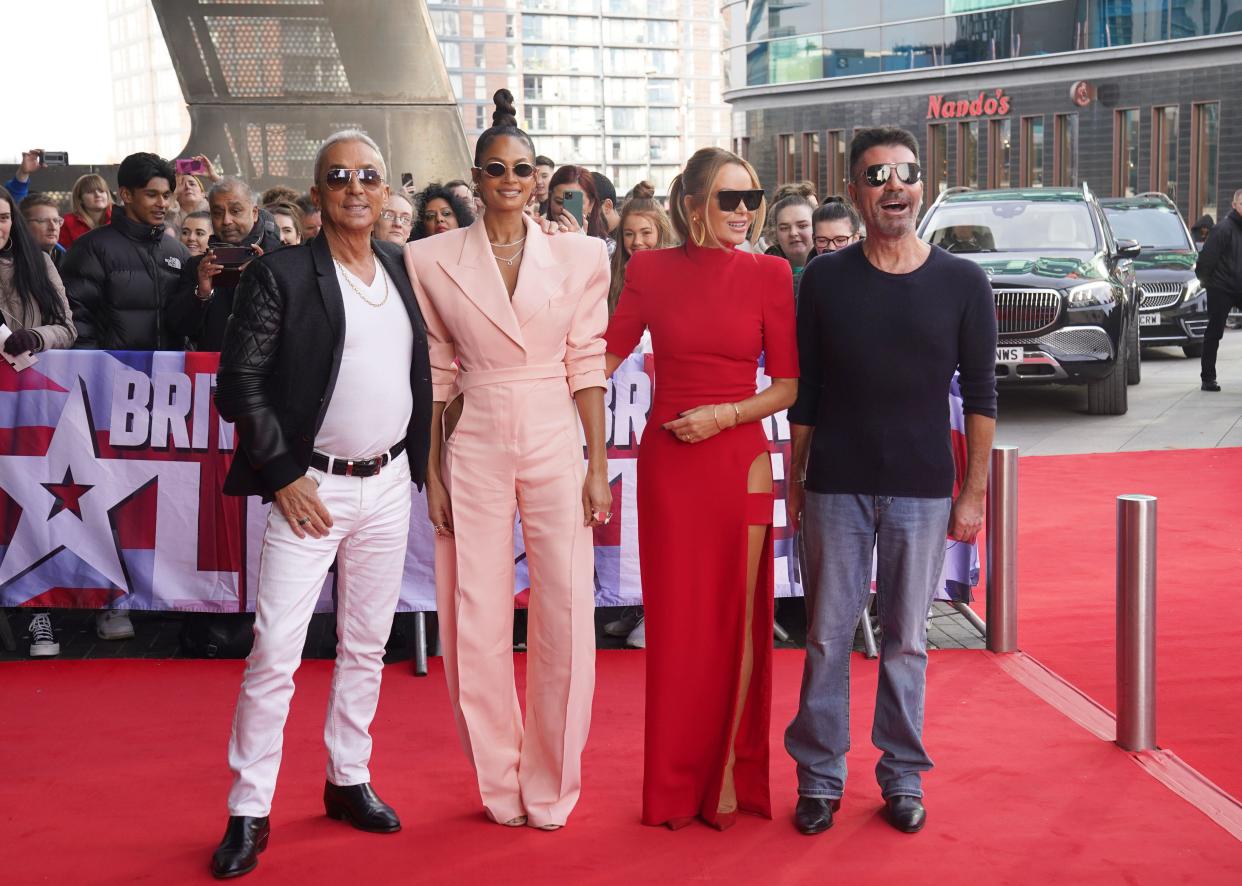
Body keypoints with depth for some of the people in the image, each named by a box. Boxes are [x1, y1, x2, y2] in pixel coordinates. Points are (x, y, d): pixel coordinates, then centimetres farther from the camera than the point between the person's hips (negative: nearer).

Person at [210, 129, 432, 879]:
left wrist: (423, 461, 8)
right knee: (276, 653, -5)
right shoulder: (282, 275, -8)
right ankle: (249, 812, 3)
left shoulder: (401, 268, 7)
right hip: (311, 489, -5)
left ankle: (349, 781, 28)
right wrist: (282, 474, -12)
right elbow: (240, 384, -10)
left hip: (389, 486, 5)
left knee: (367, 646, 14)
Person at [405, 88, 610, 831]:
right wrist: (433, 472, 1)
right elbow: (435, 373, 4)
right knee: (477, 623, 4)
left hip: (556, 445, 0)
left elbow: (587, 366, 3)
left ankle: (551, 786, 16)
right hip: (475, 448, 0)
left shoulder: (579, 256, 1)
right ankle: (500, 784, 19)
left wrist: (599, 467, -1)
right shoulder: (433, 260, 0)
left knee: (567, 617, 0)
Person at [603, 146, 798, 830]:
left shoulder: (768, 274, 0)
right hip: (666, 460, 1)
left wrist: (725, 414, -12)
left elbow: (789, 383, 0)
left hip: (738, 458, -1)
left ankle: (730, 775, 15)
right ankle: (675, 785, 17)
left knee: (737, 620, 3)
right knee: (674, 620, 6)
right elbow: (606, 356, 5)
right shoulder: (651, 271, 2)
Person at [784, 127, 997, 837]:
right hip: (836, 486, 0)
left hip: (922, 489, 0)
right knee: (828, 636, 4)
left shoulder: (962, 284, 1)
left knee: (907, 640, 7)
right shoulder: (826, 279, 2)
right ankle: (821, 775, 16)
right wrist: (793, 483, 6)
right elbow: (804, 392, 6)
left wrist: (974, 492, 0)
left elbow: (981, 394, 3)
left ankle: (904, 777, 20)